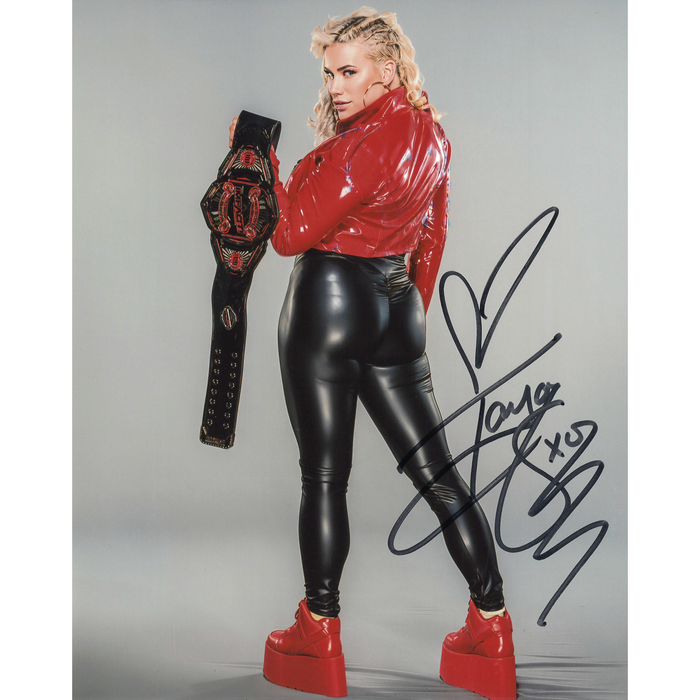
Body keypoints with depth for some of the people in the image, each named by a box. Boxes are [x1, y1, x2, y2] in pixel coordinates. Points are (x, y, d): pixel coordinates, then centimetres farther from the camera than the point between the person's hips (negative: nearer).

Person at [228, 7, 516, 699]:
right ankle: (491, 626, 17)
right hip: (396, 305, 8)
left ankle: (318, 636, 13)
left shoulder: (362, 145, -16)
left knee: (323, 476, 2)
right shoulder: (430, 133, 10)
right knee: (435, 468, 10)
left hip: (329, 302, -8)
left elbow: (291, 233, -16)